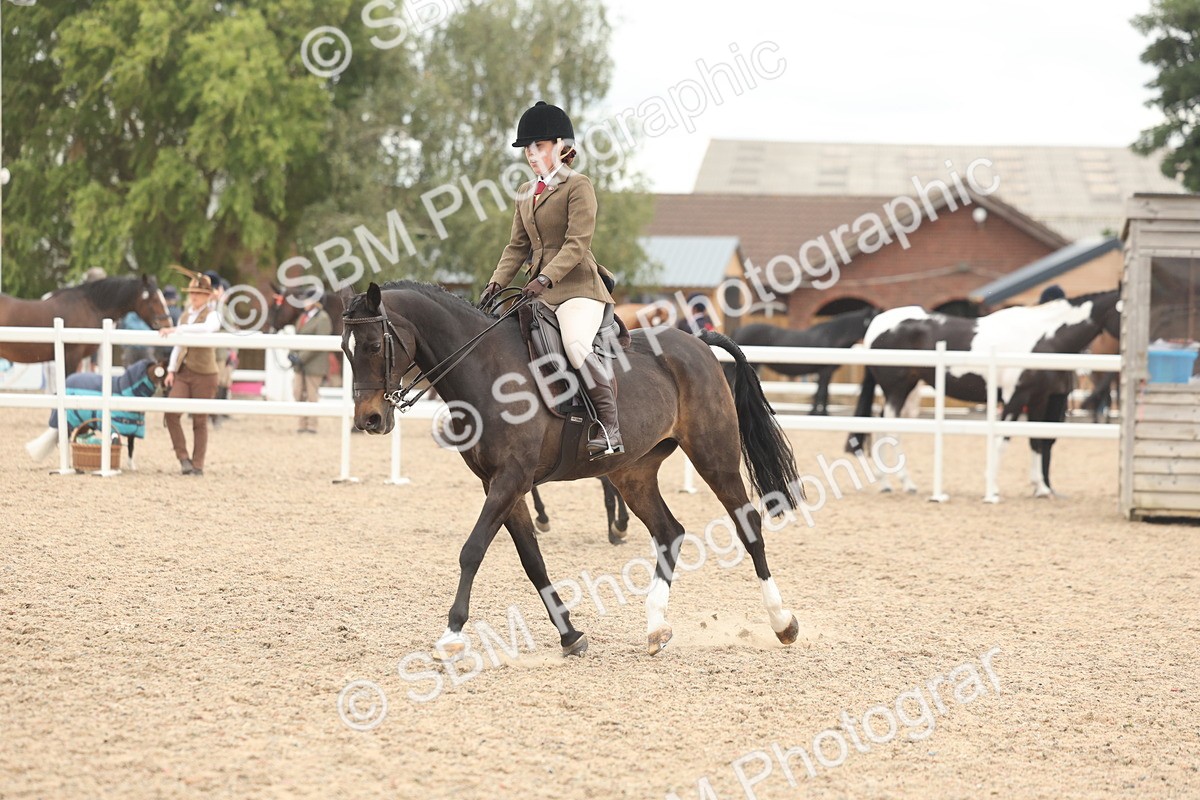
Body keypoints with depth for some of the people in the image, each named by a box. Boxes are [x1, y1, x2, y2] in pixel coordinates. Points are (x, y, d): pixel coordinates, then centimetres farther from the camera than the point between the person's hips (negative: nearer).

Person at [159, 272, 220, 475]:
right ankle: (183, 456, -2)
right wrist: (171, 370, 6)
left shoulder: (211, 315, -6)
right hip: (183, 372, 5)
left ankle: (198, 465, 8)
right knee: (171, 413, -13)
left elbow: (207, 328, -31)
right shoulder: (185, 316, 14)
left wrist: (176, 329, -35)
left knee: (200, 420, 0)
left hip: (204, 374, -5)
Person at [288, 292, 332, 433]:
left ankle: (312, 426, 0)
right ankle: (303, 425, 13)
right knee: (299, 395, 7)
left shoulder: (322, 319, -10)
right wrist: (292, 353, -1)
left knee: (311, 395, -5)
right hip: (301, 364, 8)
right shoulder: (303, 317, 15)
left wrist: (301, 358, -20)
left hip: (314, 364, -8)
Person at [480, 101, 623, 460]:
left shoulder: (578, 186, -5)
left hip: (577, 286, -9)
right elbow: (518, 246, 19)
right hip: (539, 290, 9)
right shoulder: (526, 192, 19)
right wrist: (498, 281, 3)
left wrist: (545, 278, -25)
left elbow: (578, 243, -14)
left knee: (576, 344, -32)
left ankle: (609, 427, -28)